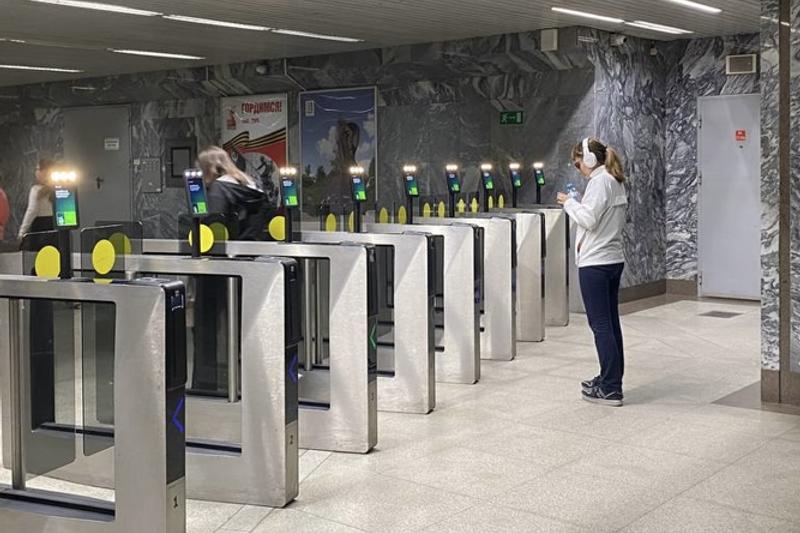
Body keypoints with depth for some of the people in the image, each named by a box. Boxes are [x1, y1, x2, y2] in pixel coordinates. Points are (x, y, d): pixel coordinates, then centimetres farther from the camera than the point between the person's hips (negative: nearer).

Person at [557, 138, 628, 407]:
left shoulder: (599, 182, -14)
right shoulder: (616, 182, 16)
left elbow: (588, 219, -21)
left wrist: (569, 202, -6)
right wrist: (576, 203, 13)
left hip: (595, 263, -10)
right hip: (614, 260, 10)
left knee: (601, 325, -6)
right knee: (610, 323, 13)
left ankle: (610, 389, -4)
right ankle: (610, 380, 21)